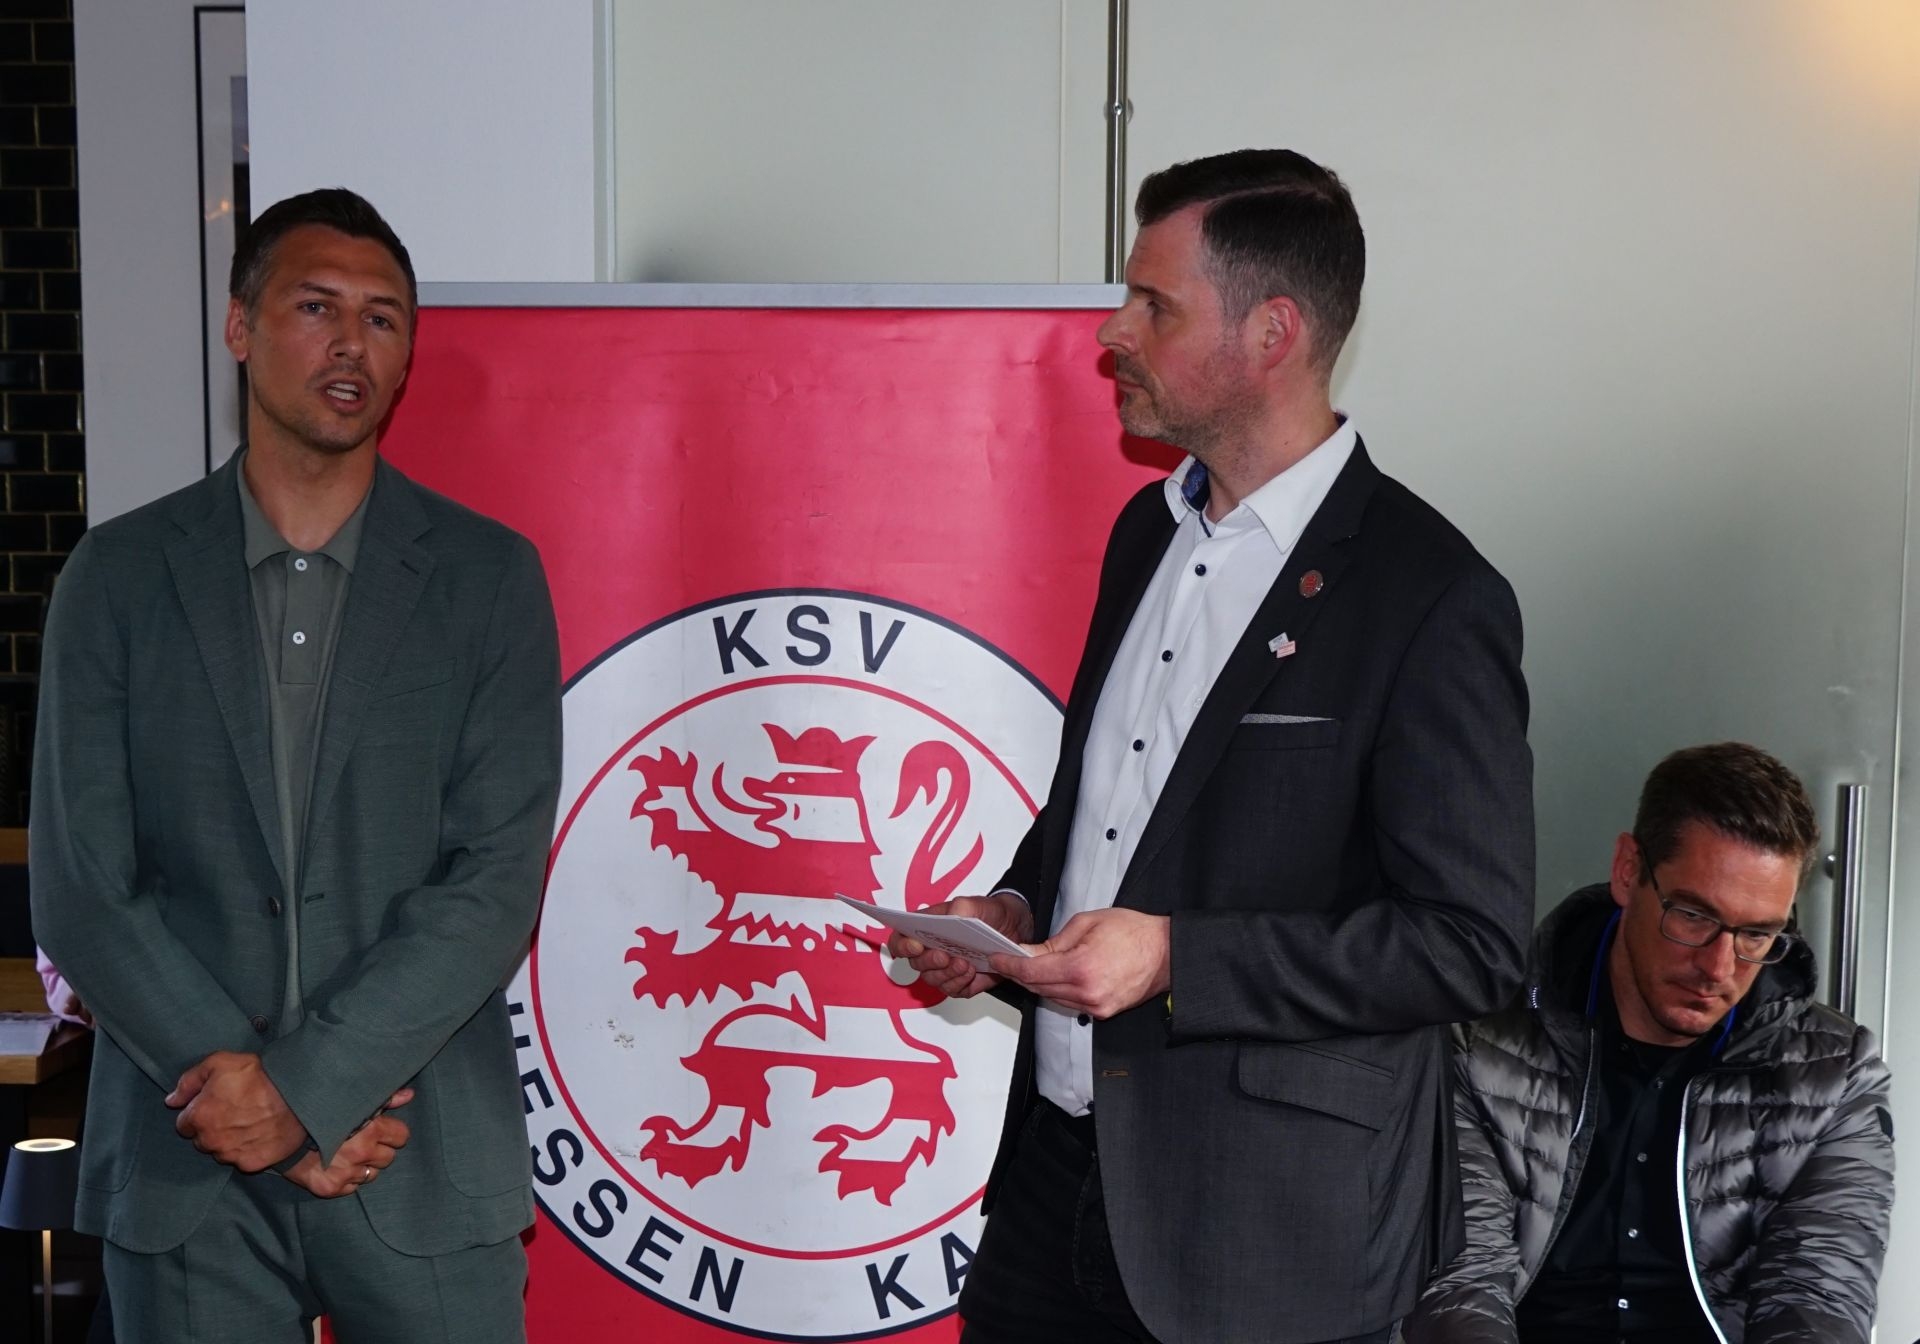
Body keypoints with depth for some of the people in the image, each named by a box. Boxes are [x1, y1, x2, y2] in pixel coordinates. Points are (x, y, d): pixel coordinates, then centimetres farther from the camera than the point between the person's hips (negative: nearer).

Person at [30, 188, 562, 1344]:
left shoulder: (489, 576, 0)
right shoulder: (120, 576, 3)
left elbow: (496, 881, -7)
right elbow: (78, 888, -1)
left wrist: (306, 1084, -13)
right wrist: (237, 1081, -10)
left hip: (425, 1167, 0)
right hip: (184, 1165, 1)